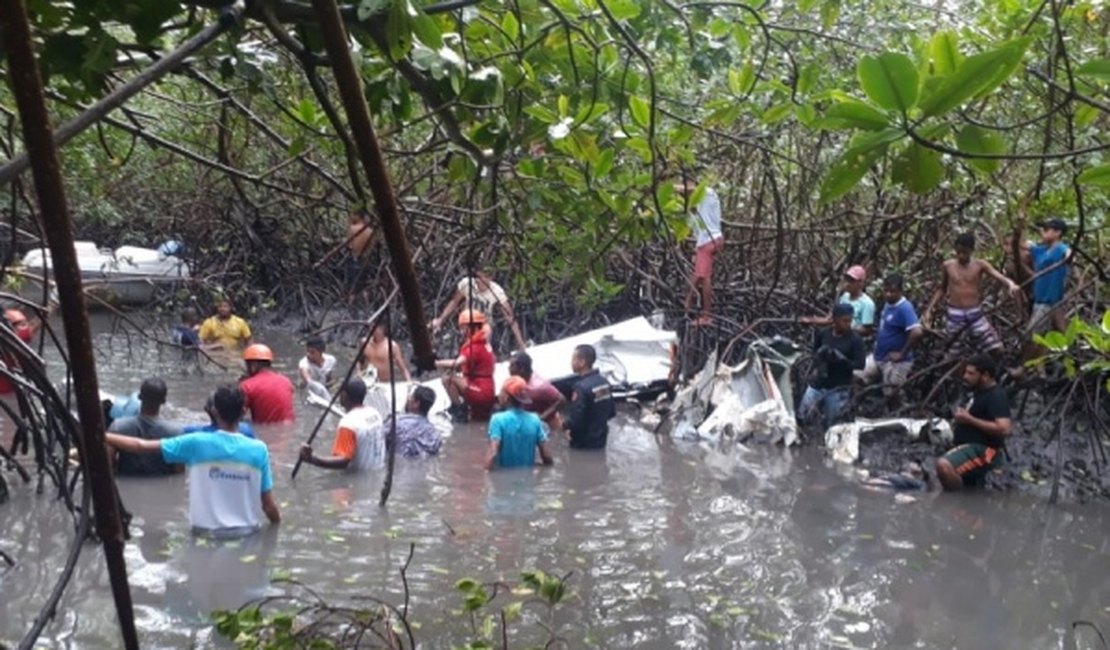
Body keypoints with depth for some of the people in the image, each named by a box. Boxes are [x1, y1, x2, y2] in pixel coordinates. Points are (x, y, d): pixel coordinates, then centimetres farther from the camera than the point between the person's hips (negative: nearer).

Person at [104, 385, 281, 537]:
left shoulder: (197, 443, -12)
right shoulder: (258, 450, -11)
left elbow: (142, 446, -7)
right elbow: (269, 505, -7)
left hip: (207, 532, 0)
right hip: (247, 531, 0)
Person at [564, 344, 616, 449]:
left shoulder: (582, 387, -23)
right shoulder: (604, 382, 3)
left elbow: (575, 422, -25)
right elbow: (612, 412, 12)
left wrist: (562, 425, -5)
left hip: (583, 445, -8)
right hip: (600, 441, 8)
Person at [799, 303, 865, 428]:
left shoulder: (855, 339, -11)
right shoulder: (823, 334, -2)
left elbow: (860, 365, -13)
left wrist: (841, 359, -28)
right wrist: (819, 360, -11)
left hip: (838, 389, -3)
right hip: (818, 384, 3)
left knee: (831, 426, 6)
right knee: (801, 417, 2)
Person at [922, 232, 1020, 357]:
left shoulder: (980, 265, -3)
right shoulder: (947, 266, 2)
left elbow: (998, 276, -19)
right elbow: (942, 289, 16)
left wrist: (1011, 284, -41)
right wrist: (929, 309, 11)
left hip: (975, 314, -1)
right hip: (955, 315, 1)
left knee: (997, 350, -2)